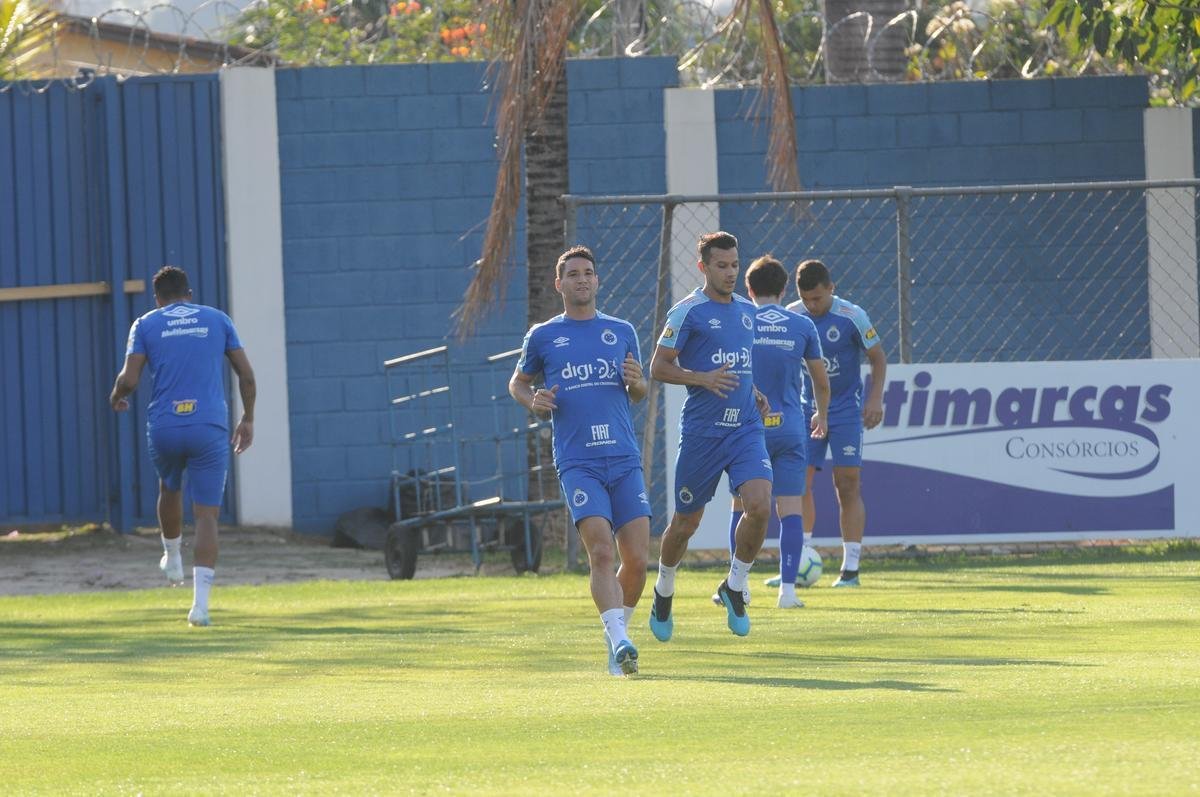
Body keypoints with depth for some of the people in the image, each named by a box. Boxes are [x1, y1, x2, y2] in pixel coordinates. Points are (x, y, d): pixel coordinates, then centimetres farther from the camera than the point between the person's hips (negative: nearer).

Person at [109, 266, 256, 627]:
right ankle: (200, 603, -12)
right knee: (207, 513, -2)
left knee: (169, 489, 31)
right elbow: (246, 374, 8)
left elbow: (129, 379, -3)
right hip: (210, 427, 0)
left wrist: (116, 397, 19)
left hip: (164, 427, 0)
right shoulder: (217, 320, 10)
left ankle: (172, 558, 48)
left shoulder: (145, 324, 6)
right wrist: (248, 419, 20)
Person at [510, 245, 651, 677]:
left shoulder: (622, 332, 14)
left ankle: (617, 633, 19)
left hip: (625, 461, 3)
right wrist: (532, 401, 0)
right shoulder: (542, 336, 9)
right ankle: (620, 642, -26)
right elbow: (517, 382, 22)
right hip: (577, 462, -3)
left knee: (636, 559, -3)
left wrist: (636, 382, -1)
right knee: (601, 552, -19)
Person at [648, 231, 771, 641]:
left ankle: (735, 585, 4)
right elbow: (658, 367, -6)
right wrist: (702, 378, -20)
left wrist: (754, 394, 11)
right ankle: (664, 592, 33)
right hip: (701, 432, -4)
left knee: (759, 506, -17)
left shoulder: (747, 310, 13)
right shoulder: (688, 312, -6)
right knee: (686, 521, 7)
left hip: (746, 427, 4)